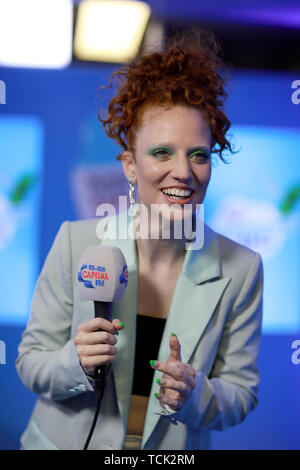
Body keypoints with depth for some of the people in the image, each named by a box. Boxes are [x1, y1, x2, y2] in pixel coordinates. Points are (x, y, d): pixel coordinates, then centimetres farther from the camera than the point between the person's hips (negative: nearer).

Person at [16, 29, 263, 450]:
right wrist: (77, 364, -28)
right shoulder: (76, 242, -17)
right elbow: (30, 364, -9)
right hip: (66, 442, 0)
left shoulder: (242, 269, -14)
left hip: (176, 449, 1)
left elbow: (241, 394, -6)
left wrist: (193, 395, -26)